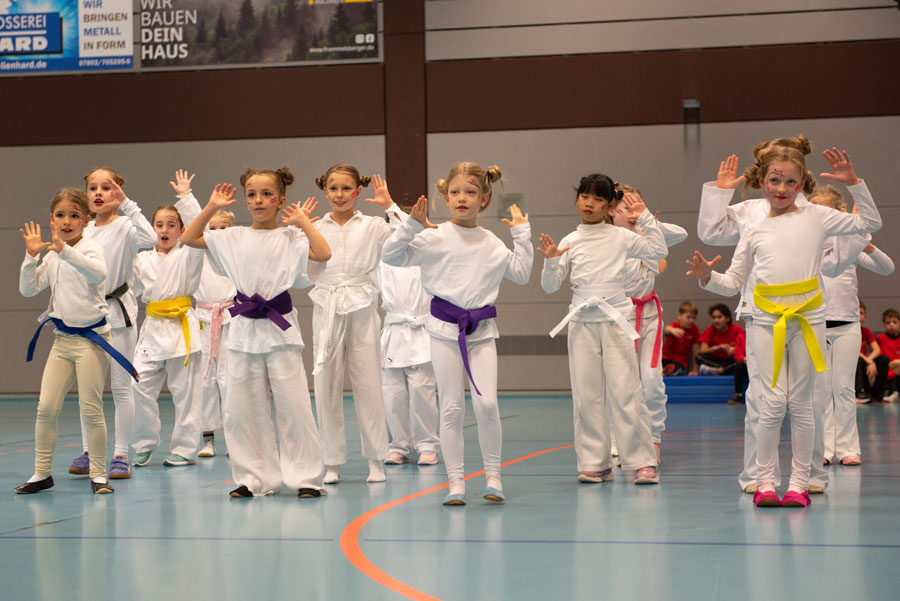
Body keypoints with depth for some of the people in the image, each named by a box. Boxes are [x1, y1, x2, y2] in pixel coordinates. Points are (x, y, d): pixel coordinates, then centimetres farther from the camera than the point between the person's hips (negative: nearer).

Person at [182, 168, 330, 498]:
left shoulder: (290, 237, -2)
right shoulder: (235, 238, 9)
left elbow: (323, 253, -18)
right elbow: (190, 238, 11)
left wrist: (303, 222, -9)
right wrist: (211, 208, 6)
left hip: (279, 327, -4)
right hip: (243, 329, 4)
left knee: (292, 405, -3)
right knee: (240, 409, 6)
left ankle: (306, 477, 7)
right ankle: (257, 477, 18)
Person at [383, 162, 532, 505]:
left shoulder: (491, 244, 9)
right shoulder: (434, 238, -2)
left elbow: (521, 273, 16)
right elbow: (391, 256, -6)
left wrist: (522, 234, 12)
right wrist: (411, 225, -16)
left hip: (482, 330, 2)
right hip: (445, 328, -2)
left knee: (486, 403, -8)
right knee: (451, 408, 2)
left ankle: (493, 475, 8)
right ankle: (456, 482, 9)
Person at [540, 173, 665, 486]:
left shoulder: (621, 237, 4)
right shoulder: (570, 242, 7)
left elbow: (658, 251, 1)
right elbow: (550, 285, 7)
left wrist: (645, 217, -1)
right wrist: (551, 261, -11)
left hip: (616, 319, -2)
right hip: (581, 322, 2)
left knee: (625, 392, -6)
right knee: (586, 395, 3)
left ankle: (642, 461, 1)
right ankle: (594, 463, 10)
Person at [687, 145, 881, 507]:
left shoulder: (815, 217, 8)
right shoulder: (754, 232, 10)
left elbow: (870, 223, 8)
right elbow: (734, 282, 12)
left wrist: (854, 184, -1)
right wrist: (708, 277, -7)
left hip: (808, 317, 0)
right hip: (767, 321, 0)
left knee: (801, 403, 3)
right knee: (772, 403, -3)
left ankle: (799, 481, 11)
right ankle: (764, 481, 7)